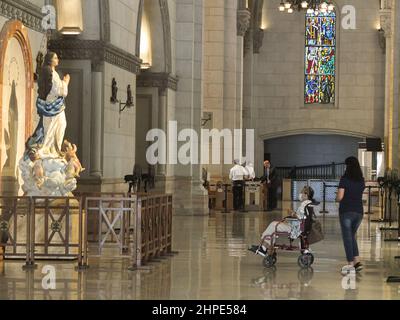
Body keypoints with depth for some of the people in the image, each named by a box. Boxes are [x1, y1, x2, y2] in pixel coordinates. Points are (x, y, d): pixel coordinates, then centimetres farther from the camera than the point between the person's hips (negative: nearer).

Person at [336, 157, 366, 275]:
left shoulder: (345, 179, -11)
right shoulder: (361, 180, 5)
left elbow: (339, 197, -13)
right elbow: (360, 194, 11)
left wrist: (337, 199, 8)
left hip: (346, 211, -5)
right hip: (359, 211, 5)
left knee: (347, 237, 0)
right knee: (352, 236, 18)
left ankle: (350, 264, -3)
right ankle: (357, 261, 6)